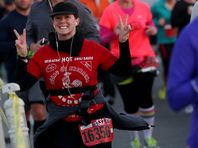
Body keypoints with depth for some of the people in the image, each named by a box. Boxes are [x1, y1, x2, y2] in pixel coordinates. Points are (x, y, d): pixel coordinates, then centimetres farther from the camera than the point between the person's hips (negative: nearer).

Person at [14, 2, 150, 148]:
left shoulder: (93, 49, -5)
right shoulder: (43, 54, -2)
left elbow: (123, 70, -4)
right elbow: (23, 84, -6)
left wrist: (123, 42, -16)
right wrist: (22, 57, -18)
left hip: (93, 120, -1)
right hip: (61, 124, 1)